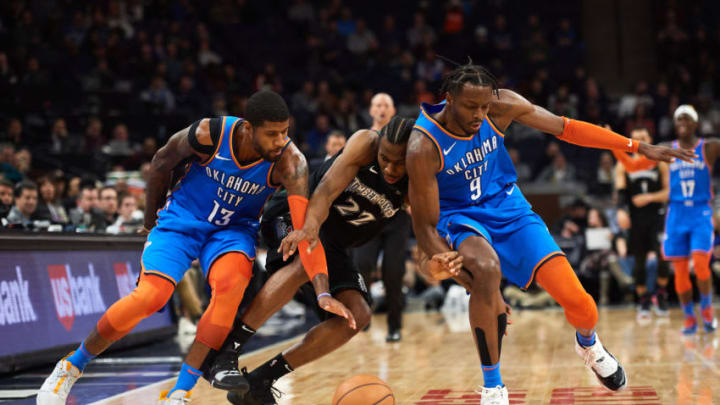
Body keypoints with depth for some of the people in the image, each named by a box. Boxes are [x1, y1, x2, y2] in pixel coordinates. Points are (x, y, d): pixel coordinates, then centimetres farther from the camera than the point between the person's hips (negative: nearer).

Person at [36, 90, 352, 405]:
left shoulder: (289, 162, -24)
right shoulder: (208, 134, -24)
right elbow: (162, 162, -3)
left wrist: (322, 292, -43)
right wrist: (151, 222, 9)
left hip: (234, 229, 1)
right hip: (182, 220, -1)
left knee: (231, 282, -32)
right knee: (151, 295, -23)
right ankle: (71, 367, 1)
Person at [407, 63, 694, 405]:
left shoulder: (502, 105, -17)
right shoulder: (424, 147, -27)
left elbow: (564, 128, -5)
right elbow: (425, 227, -23)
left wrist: (637, 147, -4)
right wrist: (470, 283, -33)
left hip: (508, 209, 3)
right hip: (459, 216, -3)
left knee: (581, 307, -10)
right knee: (486, 269, -40)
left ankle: (588, 343, 32)